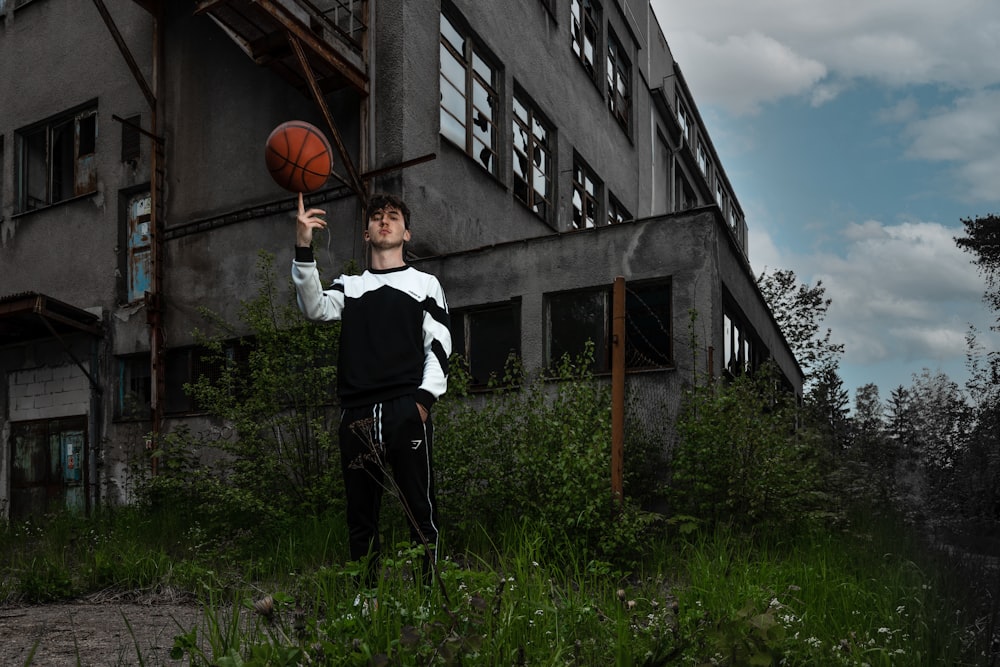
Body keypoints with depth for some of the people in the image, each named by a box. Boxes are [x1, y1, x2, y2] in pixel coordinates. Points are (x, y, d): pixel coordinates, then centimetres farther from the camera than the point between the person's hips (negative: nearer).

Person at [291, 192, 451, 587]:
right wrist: (303, 248, -12)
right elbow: (315, 309, -1)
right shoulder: (349, 286, 20)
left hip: (406, 411, -3)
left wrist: (424, 398, -9)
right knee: (360, 514, 6)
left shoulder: (425, 284, 14)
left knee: (419, 509, -7)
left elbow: (439, 347, 5)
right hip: (357, 416, 3)